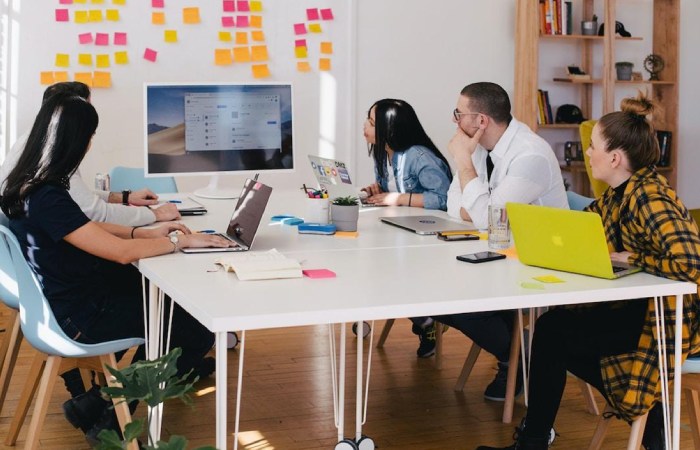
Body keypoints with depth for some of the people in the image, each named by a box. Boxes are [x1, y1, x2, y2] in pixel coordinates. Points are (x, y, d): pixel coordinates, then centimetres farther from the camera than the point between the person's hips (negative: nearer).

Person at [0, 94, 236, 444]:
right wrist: (182, 240, -16)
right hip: (82, 318, -10)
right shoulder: (47, 198, -29)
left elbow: (88, 229, 14)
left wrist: (147, 232, 5)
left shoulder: (30, 185, 1)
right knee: (198, 333, -3)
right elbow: (121, 252, -28)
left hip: (69, 297, 10)